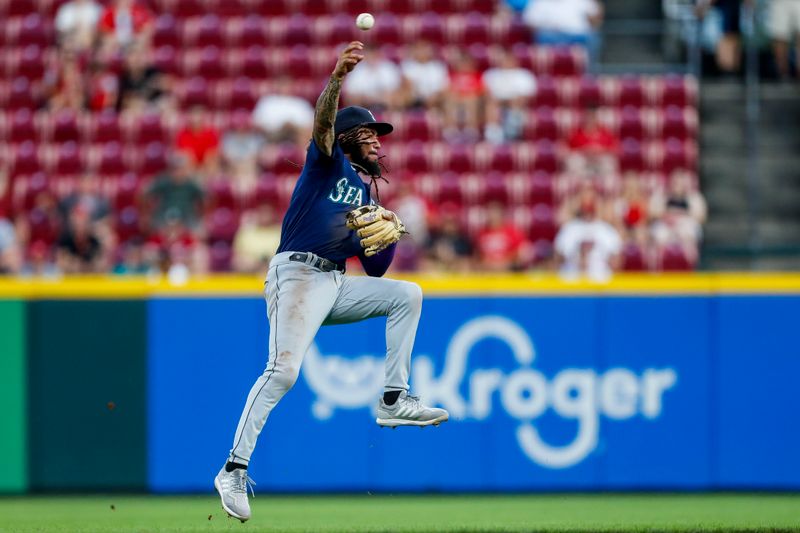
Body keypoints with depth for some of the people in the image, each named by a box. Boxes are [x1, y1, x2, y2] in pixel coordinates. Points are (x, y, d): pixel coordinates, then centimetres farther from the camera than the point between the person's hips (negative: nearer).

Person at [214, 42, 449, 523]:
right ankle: (235, 470, -24)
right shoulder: (329, 163, 6)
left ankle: (394, 401, 2)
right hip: (298, 275, -8)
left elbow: (375, 270, 23)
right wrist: (339, 76, -35)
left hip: (338, 285, 8)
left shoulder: (367, 195, 25)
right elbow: (323, 124, -18)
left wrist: (389, 232, 3)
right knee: (284, 370, -23)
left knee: (407, 295, 5)